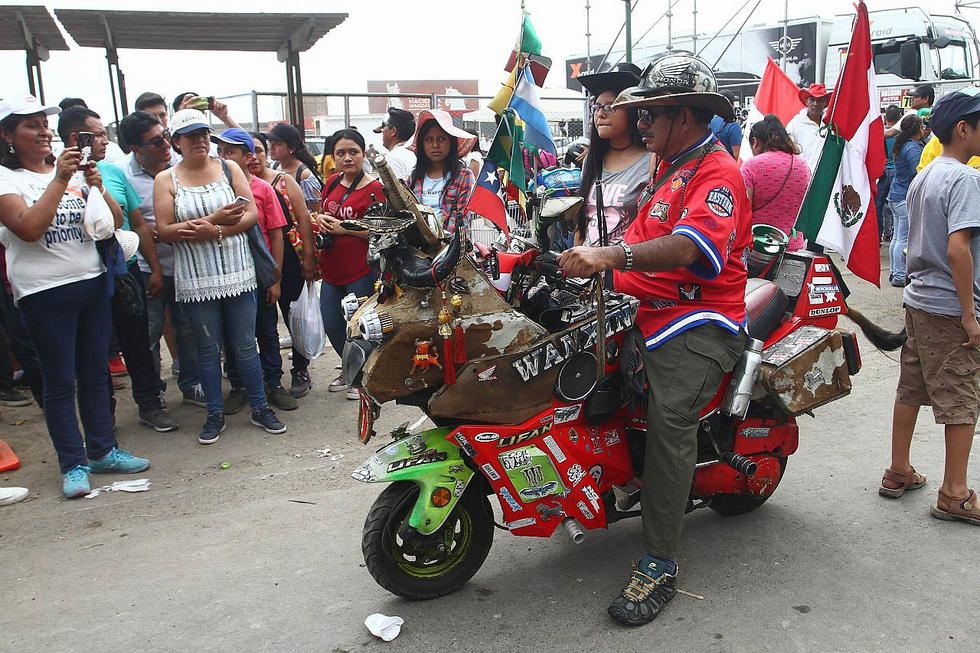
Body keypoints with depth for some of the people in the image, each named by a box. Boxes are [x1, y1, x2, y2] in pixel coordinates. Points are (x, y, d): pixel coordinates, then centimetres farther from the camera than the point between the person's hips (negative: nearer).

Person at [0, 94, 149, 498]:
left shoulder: (74, 170, 10)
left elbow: (116, 220, 7)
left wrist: (97, 186, -11)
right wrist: (59, 180, -19)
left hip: (93, 283, 5)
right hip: (45, 294, -5)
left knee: (95, 373, 12)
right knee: (60, 381, 2)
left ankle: (103, 451, 23)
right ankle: (73, 464, 11)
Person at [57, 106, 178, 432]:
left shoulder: (114, 172, 4)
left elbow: (138, 224, 9)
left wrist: (155, 268, 8)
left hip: (126, 272, 3)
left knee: (137, 344, 10)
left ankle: (150, 404, 24)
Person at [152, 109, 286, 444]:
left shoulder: (229, 169, 5)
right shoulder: (166, 180, 2)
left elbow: (252, 214, -2)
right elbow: (164, 230, -7)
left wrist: (215, 231, -17)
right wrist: (215, 218, -16)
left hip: (237, 273, 0)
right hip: (195, 280, 0)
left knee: (245, 345, 6)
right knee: (208, 349, 9)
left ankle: (260, 408, 19)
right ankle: (215, 414, 22)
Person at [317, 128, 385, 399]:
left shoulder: (374, 188, -12)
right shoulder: (332, 183, 8)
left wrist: (344, 228, -19)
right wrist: (320, 218, 0)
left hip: (361, 272, -7)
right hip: (332, 269, 7)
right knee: (332, 326, 14)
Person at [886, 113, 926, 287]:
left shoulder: (902, 145, 12)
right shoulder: (912, 148, -16)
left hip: (895, 196, 10)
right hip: (906, 198, -10)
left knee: (897, 237, 14)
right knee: (904, 239, -6)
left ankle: (894, 271, 21)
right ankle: (899, 276, -3)